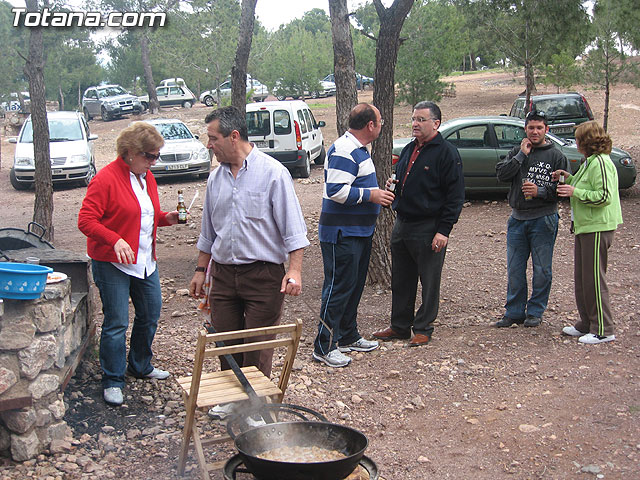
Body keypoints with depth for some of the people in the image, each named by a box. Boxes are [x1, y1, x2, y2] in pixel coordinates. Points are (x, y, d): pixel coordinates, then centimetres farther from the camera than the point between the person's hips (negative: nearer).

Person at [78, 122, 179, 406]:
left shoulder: (147, 177, 11)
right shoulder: (106, 179, -14)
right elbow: (86, 220, -18)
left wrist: (167, 218, 4)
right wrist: (115, 240, -30)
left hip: (145, 262, 8)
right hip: (113, 265, -8)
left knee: (150, 315, 15)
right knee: (117, 323, -4)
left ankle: (141, 366, 35)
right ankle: (113, 382, 9)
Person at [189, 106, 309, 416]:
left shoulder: (272, 173, -8)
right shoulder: (216, 177, 10)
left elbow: (292, 228, -10)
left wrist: (294, 269, -20)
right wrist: (201, 270, 18)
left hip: (263, 275, -5)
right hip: (223, 274, 6)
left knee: (258, 347, 1)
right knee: (225, 343, 11)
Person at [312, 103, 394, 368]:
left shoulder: (358, 149, 16)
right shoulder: (343, 151, -19)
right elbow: (336, 191, -26)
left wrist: (378, 192, 15)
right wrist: (370, 195, -19)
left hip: (359, 232, 11)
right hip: (342, 234, -11)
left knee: (354, 285, 17)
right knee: (339, 287, -6)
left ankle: (348, 337, 29)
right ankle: (324, 347, 1)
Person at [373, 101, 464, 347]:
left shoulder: (447, 153, -10)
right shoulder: (408, 150, 13)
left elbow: (455, 195, -13)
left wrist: (444, 230, -18)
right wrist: (392, 184, 3)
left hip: (429, 229, -8)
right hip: (401, 225, 8)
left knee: (429, 282, 4)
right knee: (401, 280, 15)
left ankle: (423, 329, 16)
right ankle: (400, 326, 27)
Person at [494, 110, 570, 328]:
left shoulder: (556, 156, 1)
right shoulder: (517, 151, 10)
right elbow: (502, 174, -4)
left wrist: (540, 191, -17)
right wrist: (521, 155, -8)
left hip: (543, 219, -3)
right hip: (517, 219, 3)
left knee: (541, 269, 3)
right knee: (514, 269, 7)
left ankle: (535, 312, 15)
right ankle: (514, 312, 16)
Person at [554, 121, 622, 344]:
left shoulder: (600, 163, -17)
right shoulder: (589, 162, 14)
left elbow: (604, 196, -23)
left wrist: (575, 192, -19)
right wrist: (569, 179, 10)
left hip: (597, 229, -10)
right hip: (585, 227, 10)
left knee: (594, 279, -4)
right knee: (581, 278, 15)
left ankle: (603, 330, 4)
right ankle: (587, 324, 25)